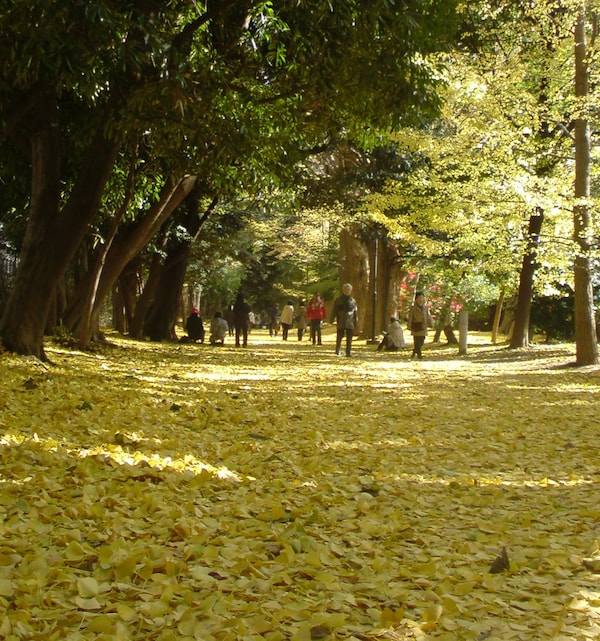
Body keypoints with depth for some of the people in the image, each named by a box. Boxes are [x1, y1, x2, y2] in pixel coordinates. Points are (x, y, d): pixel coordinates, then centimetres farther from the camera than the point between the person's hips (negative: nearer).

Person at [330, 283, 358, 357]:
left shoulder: (353, 301, 11)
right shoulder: (338, 300, 6)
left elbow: (355, 312, 13)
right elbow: (334, 311, 6)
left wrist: (356, 322, 10)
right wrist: (332, 319, -2)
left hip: (350, 322, 2)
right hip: (341, 322, -1)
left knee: (349, 338, -2)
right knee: (340, 336, -3)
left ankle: (348, 351, 2)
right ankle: (338, 349, 19)